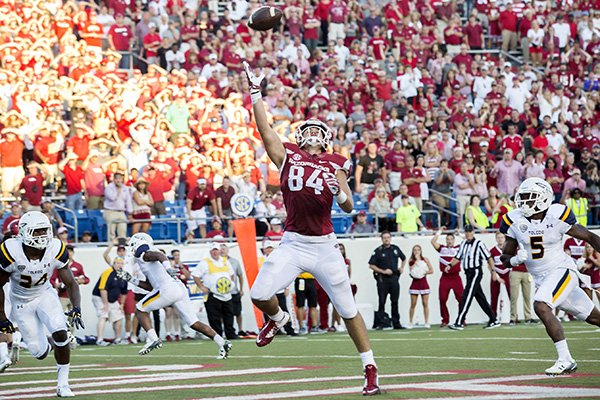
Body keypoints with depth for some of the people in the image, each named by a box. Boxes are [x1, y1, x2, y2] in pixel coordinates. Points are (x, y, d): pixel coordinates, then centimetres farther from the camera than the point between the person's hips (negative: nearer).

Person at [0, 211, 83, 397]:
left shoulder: (55, 250, -20)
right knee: (40, 353, -5)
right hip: (21, 301, -2)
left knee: (60, 333, -22)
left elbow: (70, 283, -12)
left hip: (45, 294, 2)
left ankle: (63, 384, -7)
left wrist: (76, 308, -29)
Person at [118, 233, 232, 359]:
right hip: (181, 289, 8)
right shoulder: (151, 256, 34)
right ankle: (222, 343, -7)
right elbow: (150, 287, 35)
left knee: (140, 309, 8)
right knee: (194, 323, 6)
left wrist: (167, 268, -33)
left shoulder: (144, 255, 8)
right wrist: (131, 279, 37)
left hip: (168, 289, -8)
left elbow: (159, 255, -15)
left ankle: (153, 339, -5)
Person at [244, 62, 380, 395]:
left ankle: (371, 370, 11)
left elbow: (349, 207, 4)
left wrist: (339, 191, -17)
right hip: (293, 245, 1)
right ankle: (278, 318, 22)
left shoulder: (335, 165, 7)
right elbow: (265, 129, 6)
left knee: (348, 310, 2)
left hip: (325, 246, -1)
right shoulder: (287, 156, 9)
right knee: (260, 295, -15)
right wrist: (256, 93, 4)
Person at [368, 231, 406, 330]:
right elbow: (371, 265, -5)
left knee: (395, 302, 7)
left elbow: (404, 258, 27)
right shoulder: (378, 251, -3)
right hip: (382, 279, -4)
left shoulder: (395, 249, 10)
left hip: (394, 278, 4)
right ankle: (379, 324, -4)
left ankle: (396, 323, 12)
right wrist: (383, 271, -12)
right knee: (382, 302, -5)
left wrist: (402, 268, 11)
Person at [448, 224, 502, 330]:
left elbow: (489, 258, -7)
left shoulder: (479, 244, -8)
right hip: (468, 273, 8)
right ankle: (494, 320, 17)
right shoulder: (463, 244, 13)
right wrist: (450, 265, -1)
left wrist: (493, 271, -8)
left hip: (476, 272, -8)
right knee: (480, 298, 10)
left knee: (466, 297, -12)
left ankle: (459, 323, -14)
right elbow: (457, 257, 15)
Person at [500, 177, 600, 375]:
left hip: (562, 270, -5)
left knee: (541, 306, -28)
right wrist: (516, 259, -18)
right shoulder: (515, 221, -2)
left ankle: (565, 360, -24)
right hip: (541, 280, 5)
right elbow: (505, 258, 4)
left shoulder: (556, 216, -13)